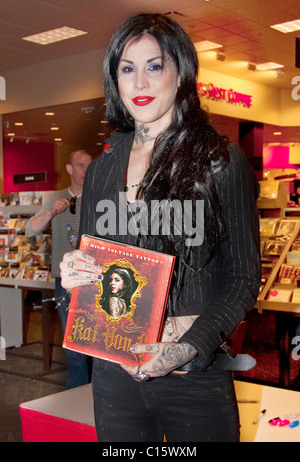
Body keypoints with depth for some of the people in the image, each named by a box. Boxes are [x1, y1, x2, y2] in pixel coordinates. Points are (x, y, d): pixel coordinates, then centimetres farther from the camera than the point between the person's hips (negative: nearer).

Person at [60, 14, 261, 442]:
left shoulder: (222, 161, -6)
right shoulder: (100, 170, 7)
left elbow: (245, 278, -6)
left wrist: (190, 347, -20)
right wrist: (73, 273, -8)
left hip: (195, 376, -3)